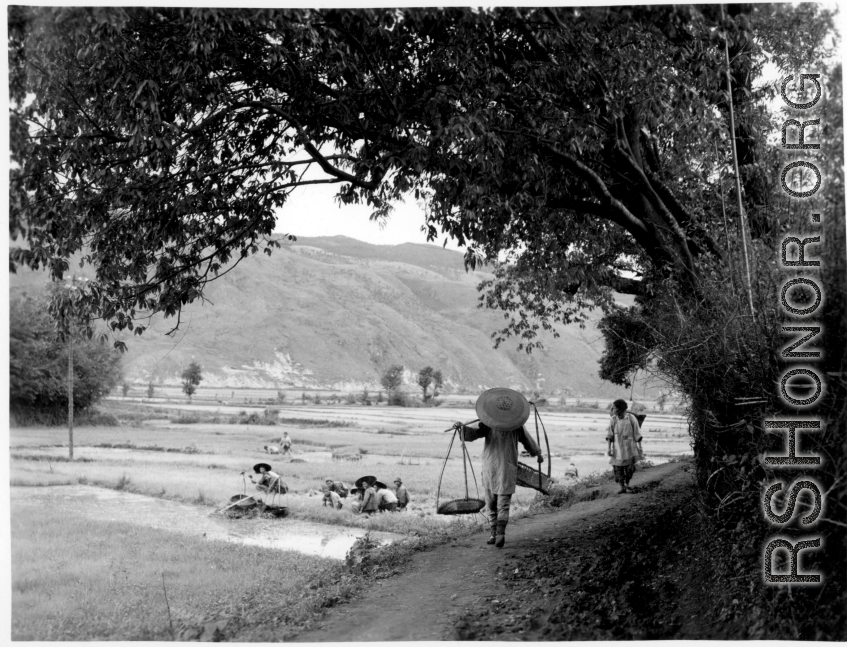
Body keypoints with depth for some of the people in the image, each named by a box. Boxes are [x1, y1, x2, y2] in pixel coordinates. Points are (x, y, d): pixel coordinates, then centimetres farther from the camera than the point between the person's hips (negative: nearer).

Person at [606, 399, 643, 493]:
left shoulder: (631, 418, -10)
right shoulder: (613, 419, -6)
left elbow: (637, 433, -5)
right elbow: (609, 435, -4)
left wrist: (640, 447, -5)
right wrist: (609, 448, -11)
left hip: (629, 447, -1)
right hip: (617, 448, 1)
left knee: (630, 468, -5)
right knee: (618, 468, -2)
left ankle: (627, 483, 22)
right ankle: (622, 487, 12)